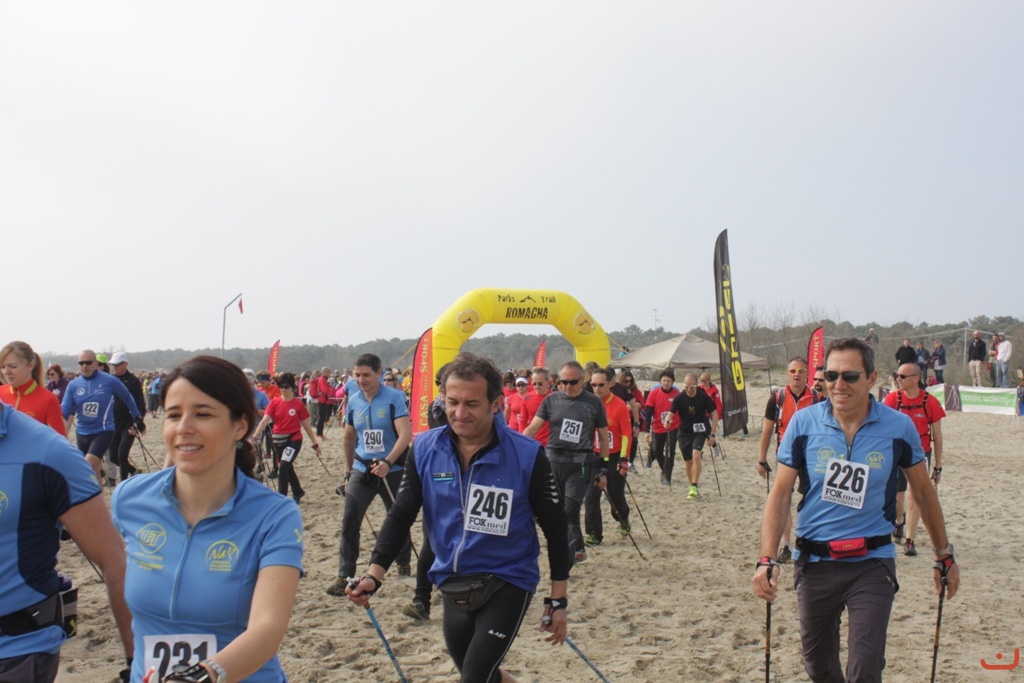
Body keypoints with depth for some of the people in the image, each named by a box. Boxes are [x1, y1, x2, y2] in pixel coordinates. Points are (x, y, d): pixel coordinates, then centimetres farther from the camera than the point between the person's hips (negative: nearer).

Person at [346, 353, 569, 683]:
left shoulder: (527, 456, -17)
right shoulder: (425, 449, -9)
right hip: (452, 584, 4)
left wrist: (558, 600, -4)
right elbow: (402, 514, 0)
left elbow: (554, 528, -7)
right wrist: (374, 574, -11)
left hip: (507, 583, -4)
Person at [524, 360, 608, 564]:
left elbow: (603, 437, 6)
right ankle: (578, 548, 31)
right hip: (553, 460, 3)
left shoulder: (594, 402, -1)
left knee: (569, 511, -10)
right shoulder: (551, 400, 2)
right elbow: (532, 428, -3)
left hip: (580, 463, -3)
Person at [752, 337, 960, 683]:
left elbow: (924, 493, 9)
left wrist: (944, 556, 13)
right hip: (814, 562, 2)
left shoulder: (898, 427, -5)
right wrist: (767, 560, -14)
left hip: (871, 563, -1)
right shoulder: (804, 422, -5)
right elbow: (780, 495, -4)